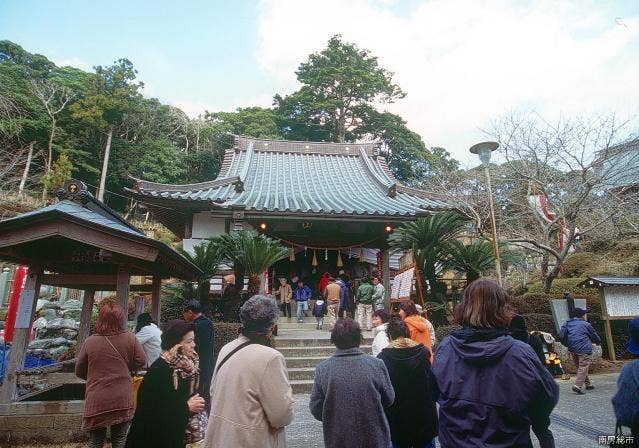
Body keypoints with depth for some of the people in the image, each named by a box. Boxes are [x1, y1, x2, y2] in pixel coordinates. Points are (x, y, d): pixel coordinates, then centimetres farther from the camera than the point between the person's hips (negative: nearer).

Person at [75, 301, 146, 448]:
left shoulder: (90, 342, -10)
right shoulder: (130, 338, -10)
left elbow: (79, 371, 3)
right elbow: (141, 362, -2)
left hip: (97, 401, 0)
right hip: (122, 400, 0)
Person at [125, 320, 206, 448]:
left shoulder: (188, 366, -5)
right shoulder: (158, 370, -25)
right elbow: (151, 410, -24)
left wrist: (194, 405, -11)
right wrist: (186, 407, -22)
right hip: (153, 437, -6)